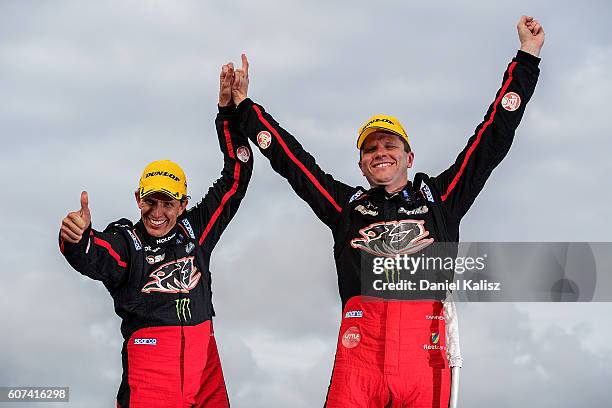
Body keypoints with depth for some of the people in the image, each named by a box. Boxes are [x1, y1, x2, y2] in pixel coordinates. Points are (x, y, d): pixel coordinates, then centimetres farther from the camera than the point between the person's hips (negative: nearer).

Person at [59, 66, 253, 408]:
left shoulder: (196, 228, 12)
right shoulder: (125, 241, 0)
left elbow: (237, 176, 14)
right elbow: (94, 259, -22)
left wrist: (230, 111, 8)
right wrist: (78, 239, -46)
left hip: (203, 358, 4)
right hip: (149, 361, -4)